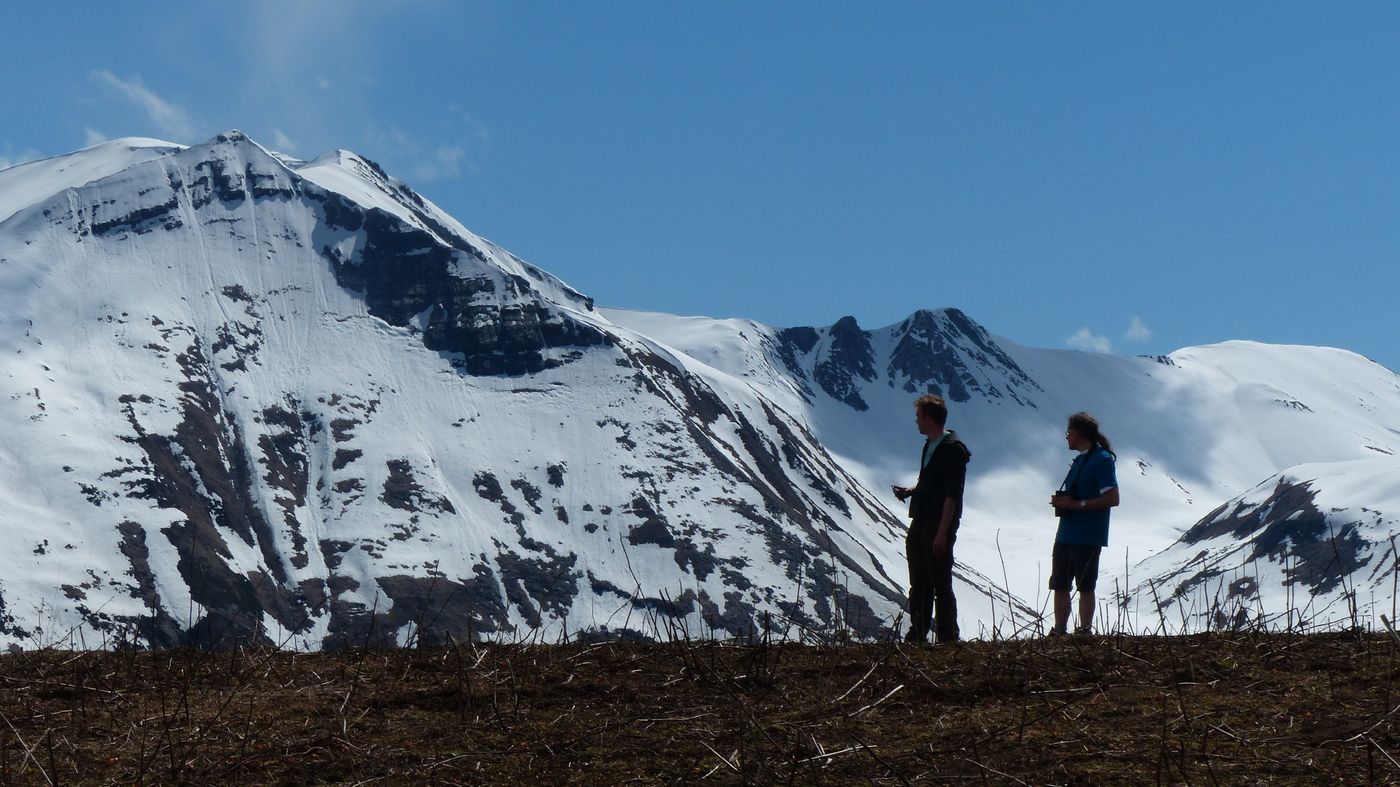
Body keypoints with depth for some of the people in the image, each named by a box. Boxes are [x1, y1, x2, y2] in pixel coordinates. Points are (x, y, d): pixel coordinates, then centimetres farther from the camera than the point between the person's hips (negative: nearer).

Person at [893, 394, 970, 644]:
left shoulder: (953, 449, -13)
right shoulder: (930, 445, 16)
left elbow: (951, 494, -18)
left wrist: (942, 532, -22)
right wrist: (911, 490, 8)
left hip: (939, 525, -9)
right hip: (920, 523, 9)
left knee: (940, 586, -5)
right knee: (919, 584, 11)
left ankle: (948, 638, -1)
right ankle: (917, 636, 16)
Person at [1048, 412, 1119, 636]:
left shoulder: (1101, 460, -11)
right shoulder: (1080, 460, 17)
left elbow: (1112, 499, -18)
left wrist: (1077, 504, -19)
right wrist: (1061, 500, 5)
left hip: (1087, 537, -9)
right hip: (1066, 533, 9)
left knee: (1085, 587, -2)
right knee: (1059, 586, 8)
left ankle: (1085, 631, 3)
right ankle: (1058, 633, 13)